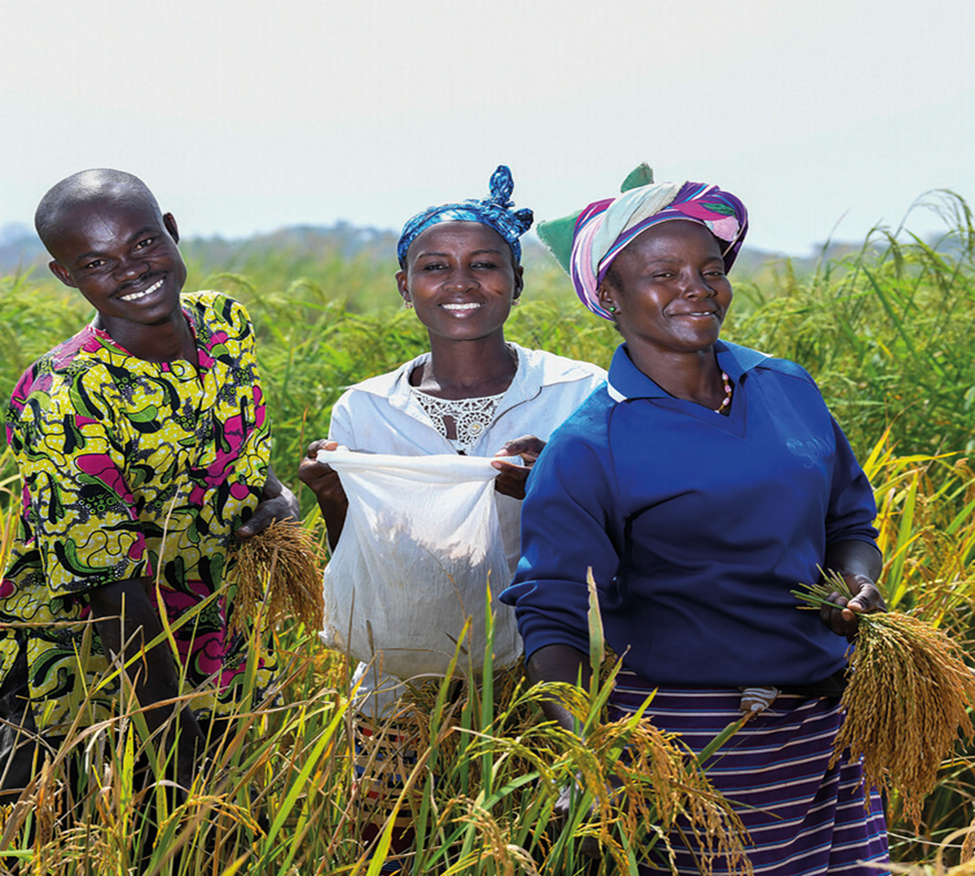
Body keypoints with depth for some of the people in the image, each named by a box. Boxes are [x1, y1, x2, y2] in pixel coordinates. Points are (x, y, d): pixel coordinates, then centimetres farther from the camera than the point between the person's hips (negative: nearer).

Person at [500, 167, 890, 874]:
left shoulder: (789, 390, 8)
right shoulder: (586, 451, -8)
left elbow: (848, 522, 21)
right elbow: (553, 618, -10)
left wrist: (860, 586, -1)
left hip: (825, 730, 5)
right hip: (685, 747, -5)